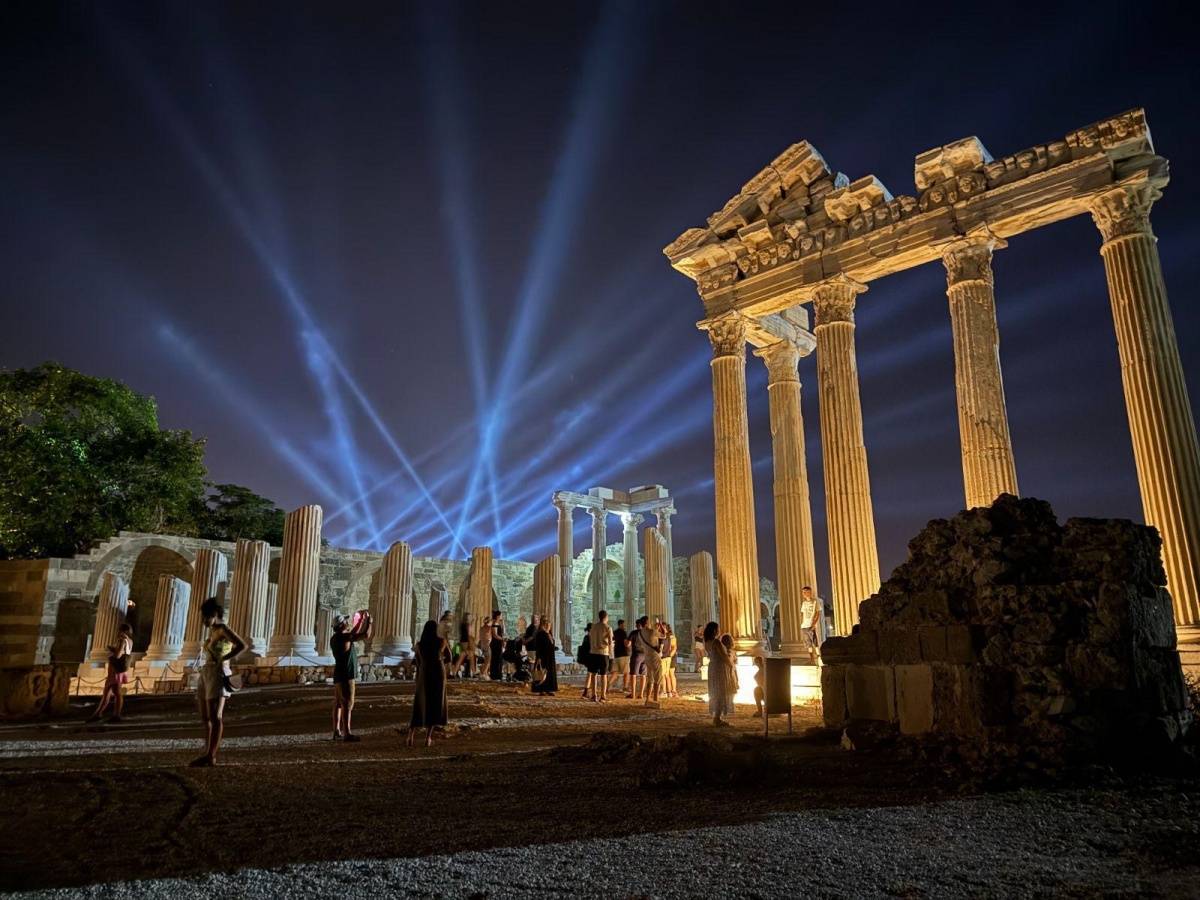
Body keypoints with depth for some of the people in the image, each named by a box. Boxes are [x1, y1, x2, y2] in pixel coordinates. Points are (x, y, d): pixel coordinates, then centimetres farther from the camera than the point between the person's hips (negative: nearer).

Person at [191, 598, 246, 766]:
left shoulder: (224, 629, -9)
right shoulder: (212, 631, 16)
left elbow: (242, 645, -22)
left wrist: (222, 660, -17)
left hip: (218, 676, -9)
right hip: (205, 675, 9)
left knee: (215, 717, -10)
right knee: (205, 717, 9)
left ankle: (211, 756, -10)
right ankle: (207, 754, 14)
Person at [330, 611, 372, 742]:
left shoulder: (336, 638, 11)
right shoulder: (344, 637, -17)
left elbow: (353, 633, 28)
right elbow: (366, 635, -19)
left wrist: (360, 620, 27)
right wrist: (369, 621, -4)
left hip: (339, 675, 10)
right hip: (346, 676, -10)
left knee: (338, 704, 11)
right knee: (347, 705, -8)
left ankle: (337, 732, 15)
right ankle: (347, 734, -8)